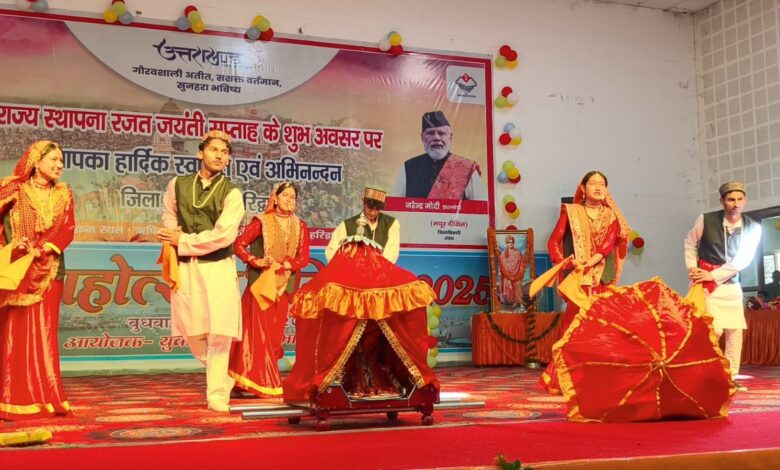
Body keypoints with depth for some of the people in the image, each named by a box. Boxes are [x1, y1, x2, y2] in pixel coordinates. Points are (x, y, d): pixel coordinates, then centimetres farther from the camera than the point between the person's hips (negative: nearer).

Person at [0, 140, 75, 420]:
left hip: (49, 271, 3)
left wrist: (41, 249, -14)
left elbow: (67, 229, 0)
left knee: (45, 334, 3)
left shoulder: (63, 194, 10)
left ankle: (45, 398, 7)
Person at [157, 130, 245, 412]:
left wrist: (183, 241, -11)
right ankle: (222, 375, 32)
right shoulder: (178, 185, 6)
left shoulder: (231, 194, -6)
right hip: (185, 267, 3)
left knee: (219, 332, -7)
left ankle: (217, 393, 4)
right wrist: (173, 236, 4)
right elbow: (169, 214, 25)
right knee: (193, 332, 7)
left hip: (218, 267, -3)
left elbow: (223, 235, -16)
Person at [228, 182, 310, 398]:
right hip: (260, 283, -4)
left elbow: (303, 257, 1)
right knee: (258, 331, -6)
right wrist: (255, 261, -19)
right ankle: (262, 382, 1)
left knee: (275, 333, 6)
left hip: (283, 285, 4)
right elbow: (239, 245, -6)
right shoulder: (261, 222, -2)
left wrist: (281, 265, -13)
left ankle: (268, 378, 17)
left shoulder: (300, 227, 8)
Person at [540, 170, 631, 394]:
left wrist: (592, 260, -22)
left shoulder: (611, 216, 11)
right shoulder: (570, 211, 6)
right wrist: (563, 262, -18)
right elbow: (554, 241, 0)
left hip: (602, 277, 2)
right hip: (578, 276, -2)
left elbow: (610, 241, -5)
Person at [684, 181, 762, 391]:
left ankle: (730, 377, 14)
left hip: (731, 285, 4)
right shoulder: (706, 220, -11)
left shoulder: (753, 228, -6)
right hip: (706, 284, -3)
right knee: (713, 330, -12)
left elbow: (742, 260, -10)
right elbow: (690, 243, 5)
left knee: (735, 331, 3)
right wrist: (692, 267, -8)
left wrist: (713, 275, -17)